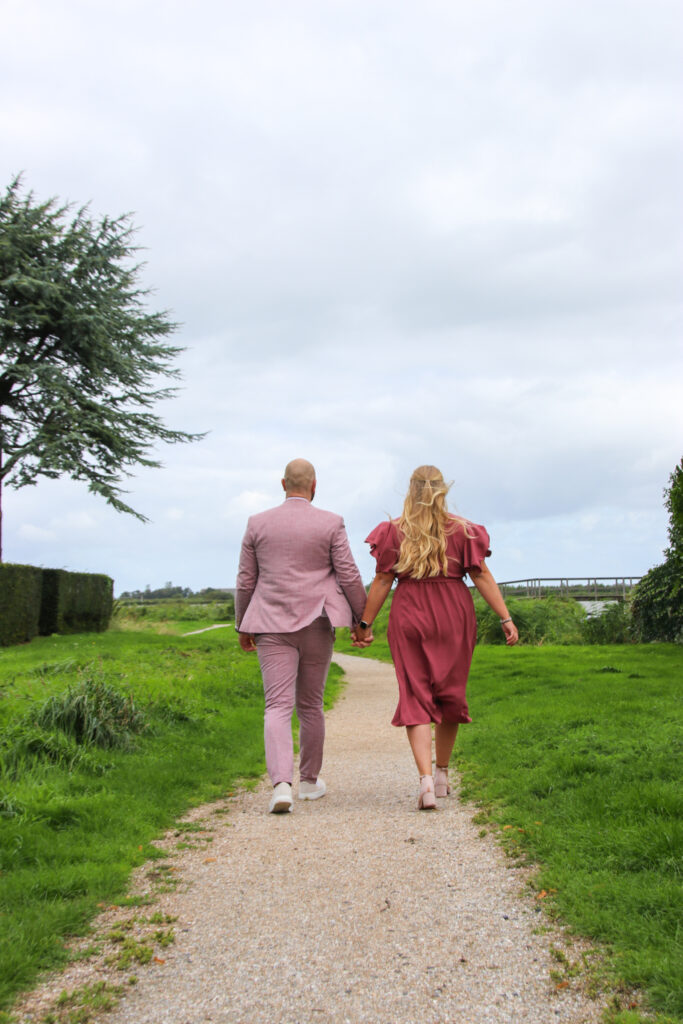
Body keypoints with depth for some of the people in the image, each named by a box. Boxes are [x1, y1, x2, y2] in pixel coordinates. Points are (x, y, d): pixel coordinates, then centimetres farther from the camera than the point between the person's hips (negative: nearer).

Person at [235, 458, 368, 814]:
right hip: (316, 624, 0)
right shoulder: (330, 524, -3)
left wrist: (242, 625, 16)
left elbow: (245, 580, 5)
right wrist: (361, 620, 6)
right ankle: (309, 781, 25)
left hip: (272, 626, 0)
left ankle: (281, 785, -22)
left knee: (278, 706, -5)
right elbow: (349, 576, -5)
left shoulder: (258, 524, 1)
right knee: (310, 705, 15)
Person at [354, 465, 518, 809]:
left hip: (410, 617, -1)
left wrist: (365, 623, 4)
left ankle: (425, 779, -16)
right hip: (454, 618, 1)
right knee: (450, 694, 15)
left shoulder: (395, 531, -1)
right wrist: (506, 618, -1)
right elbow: (482, 577, -3)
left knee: (415, 697, 0)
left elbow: (382, 581, -2)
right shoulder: (461, 530, 1)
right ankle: (442, 773, 27)